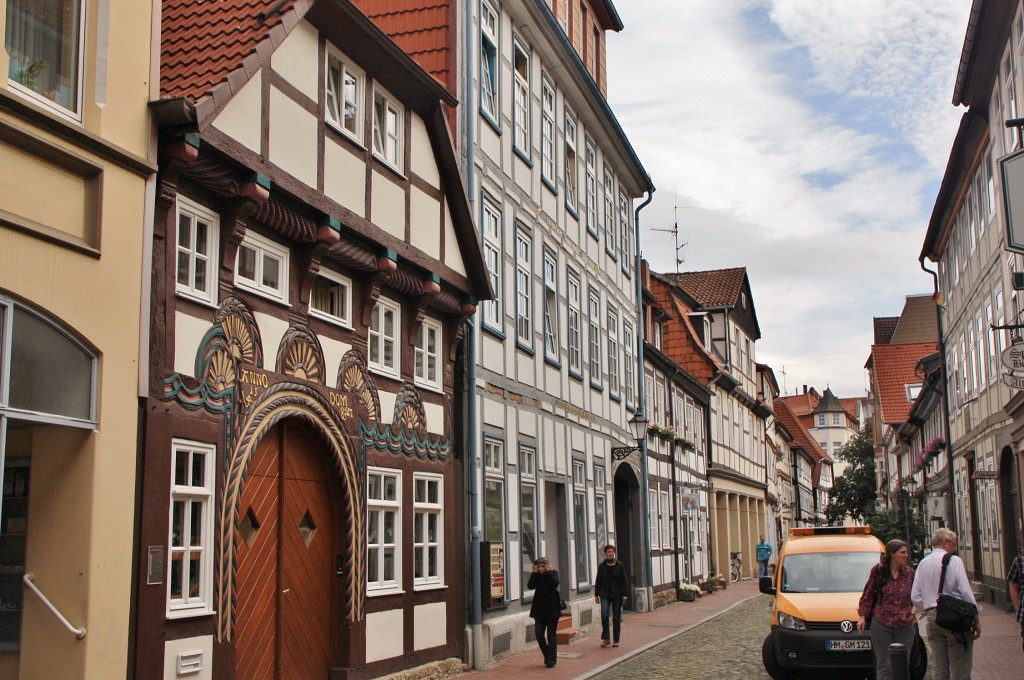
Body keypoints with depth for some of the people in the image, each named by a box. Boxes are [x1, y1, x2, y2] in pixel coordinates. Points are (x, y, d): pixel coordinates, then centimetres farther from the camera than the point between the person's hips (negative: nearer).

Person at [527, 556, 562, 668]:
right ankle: (547, 656, 15)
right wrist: (535, 573, -14)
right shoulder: (536, 575, 4)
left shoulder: (553, 573, -3)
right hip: (539, 609, 3)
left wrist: (548, 572, -19)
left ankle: (551, 659, 7)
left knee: (551, 635, 1)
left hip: (552, 608, -3)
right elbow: (530, 586, -12)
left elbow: (554, 584, -21)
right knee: (539, 633, -3)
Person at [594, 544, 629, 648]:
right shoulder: (602, 566, 5)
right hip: (605, 595, 0)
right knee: (604, 615, -15)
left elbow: (624, 581, 1)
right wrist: (596, 594, 7)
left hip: (617, 595, 0)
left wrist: (625, 594, -6)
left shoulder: (620, 565, 2)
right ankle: (605, 638, -4)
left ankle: (616, 640, 13)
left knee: (616, 618, 4)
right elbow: (598, 581, 10)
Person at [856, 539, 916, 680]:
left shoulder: (909, 572, 5)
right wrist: (863, 616, 1)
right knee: (884, 666, -1)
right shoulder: (878, 570, -1)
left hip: (905, 626, 2)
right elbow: (868, 594, 4)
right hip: (881, 625, -2)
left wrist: (913, 610, 2)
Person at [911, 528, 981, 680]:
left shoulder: (923, 563, 12)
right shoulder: (954, 560, -5)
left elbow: (915, 597, 10)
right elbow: (966, 592, -10)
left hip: (932, 617, 6)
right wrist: (976, 620, -4)